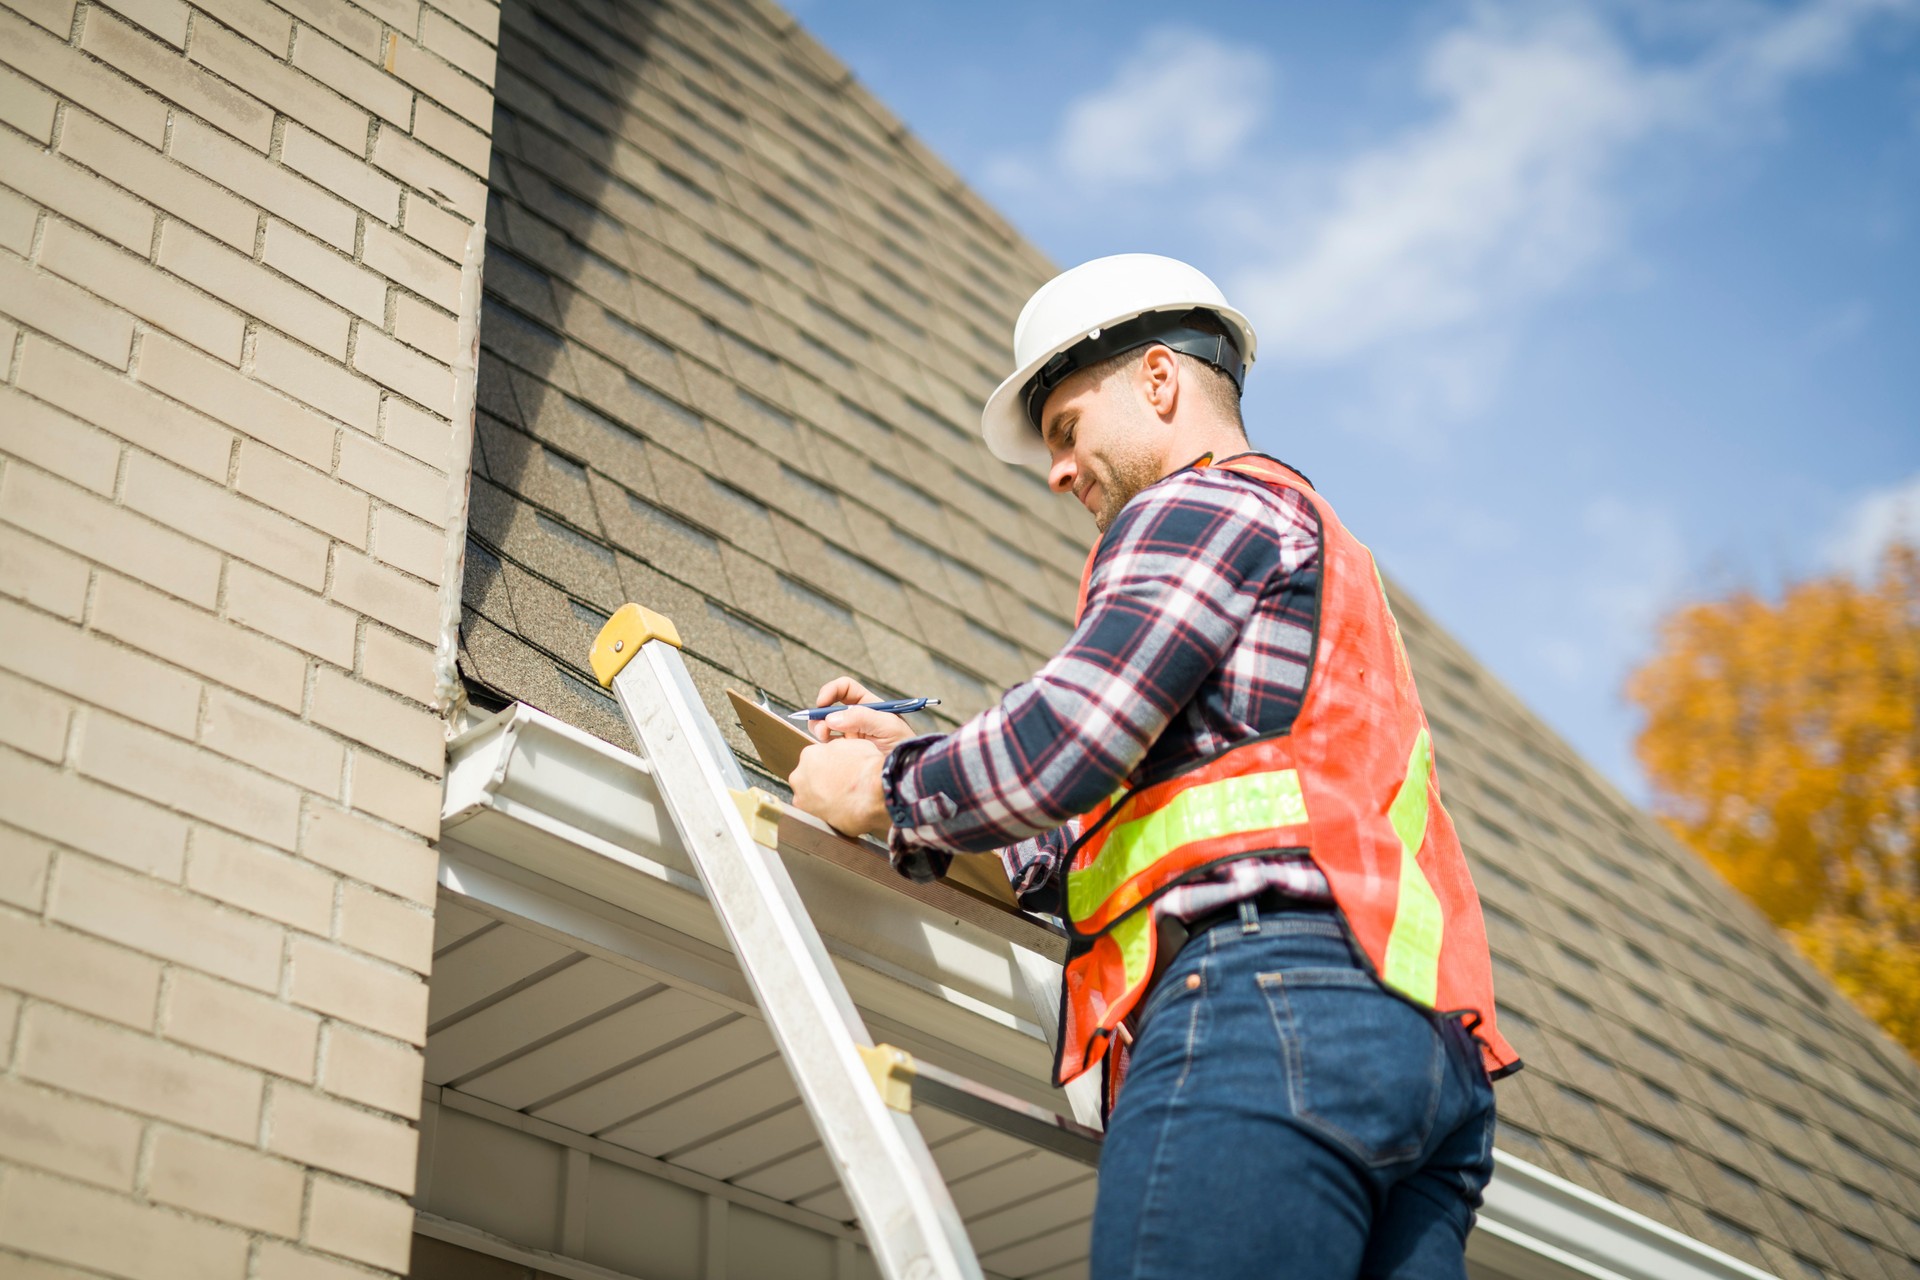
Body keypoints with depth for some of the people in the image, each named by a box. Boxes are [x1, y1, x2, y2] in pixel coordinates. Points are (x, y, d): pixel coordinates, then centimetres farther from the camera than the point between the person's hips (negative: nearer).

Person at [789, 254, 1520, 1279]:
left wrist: (891, 798, 9)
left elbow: (1063, 743, -8)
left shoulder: (1201, 501, 8)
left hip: (1259, 999, -10)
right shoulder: (1322, 559, 38)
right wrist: (915, 758, 28)